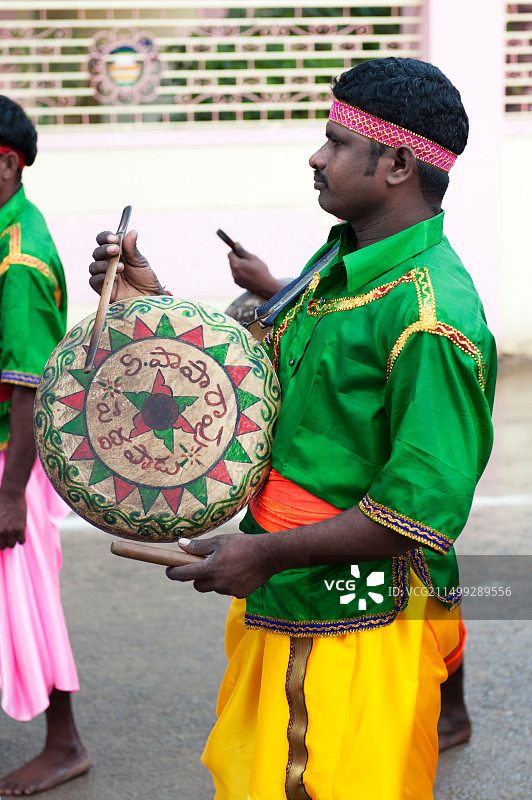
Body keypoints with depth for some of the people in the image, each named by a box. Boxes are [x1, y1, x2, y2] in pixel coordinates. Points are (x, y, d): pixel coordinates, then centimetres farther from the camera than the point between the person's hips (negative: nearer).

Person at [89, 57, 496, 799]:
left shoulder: (432, 315, -22)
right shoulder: (337, 263, 9)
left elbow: (425, 509, -25)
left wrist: (267, 553, -21)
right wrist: (156, 304, 6)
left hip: (359, 630, -9)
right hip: (280, 606, 9)